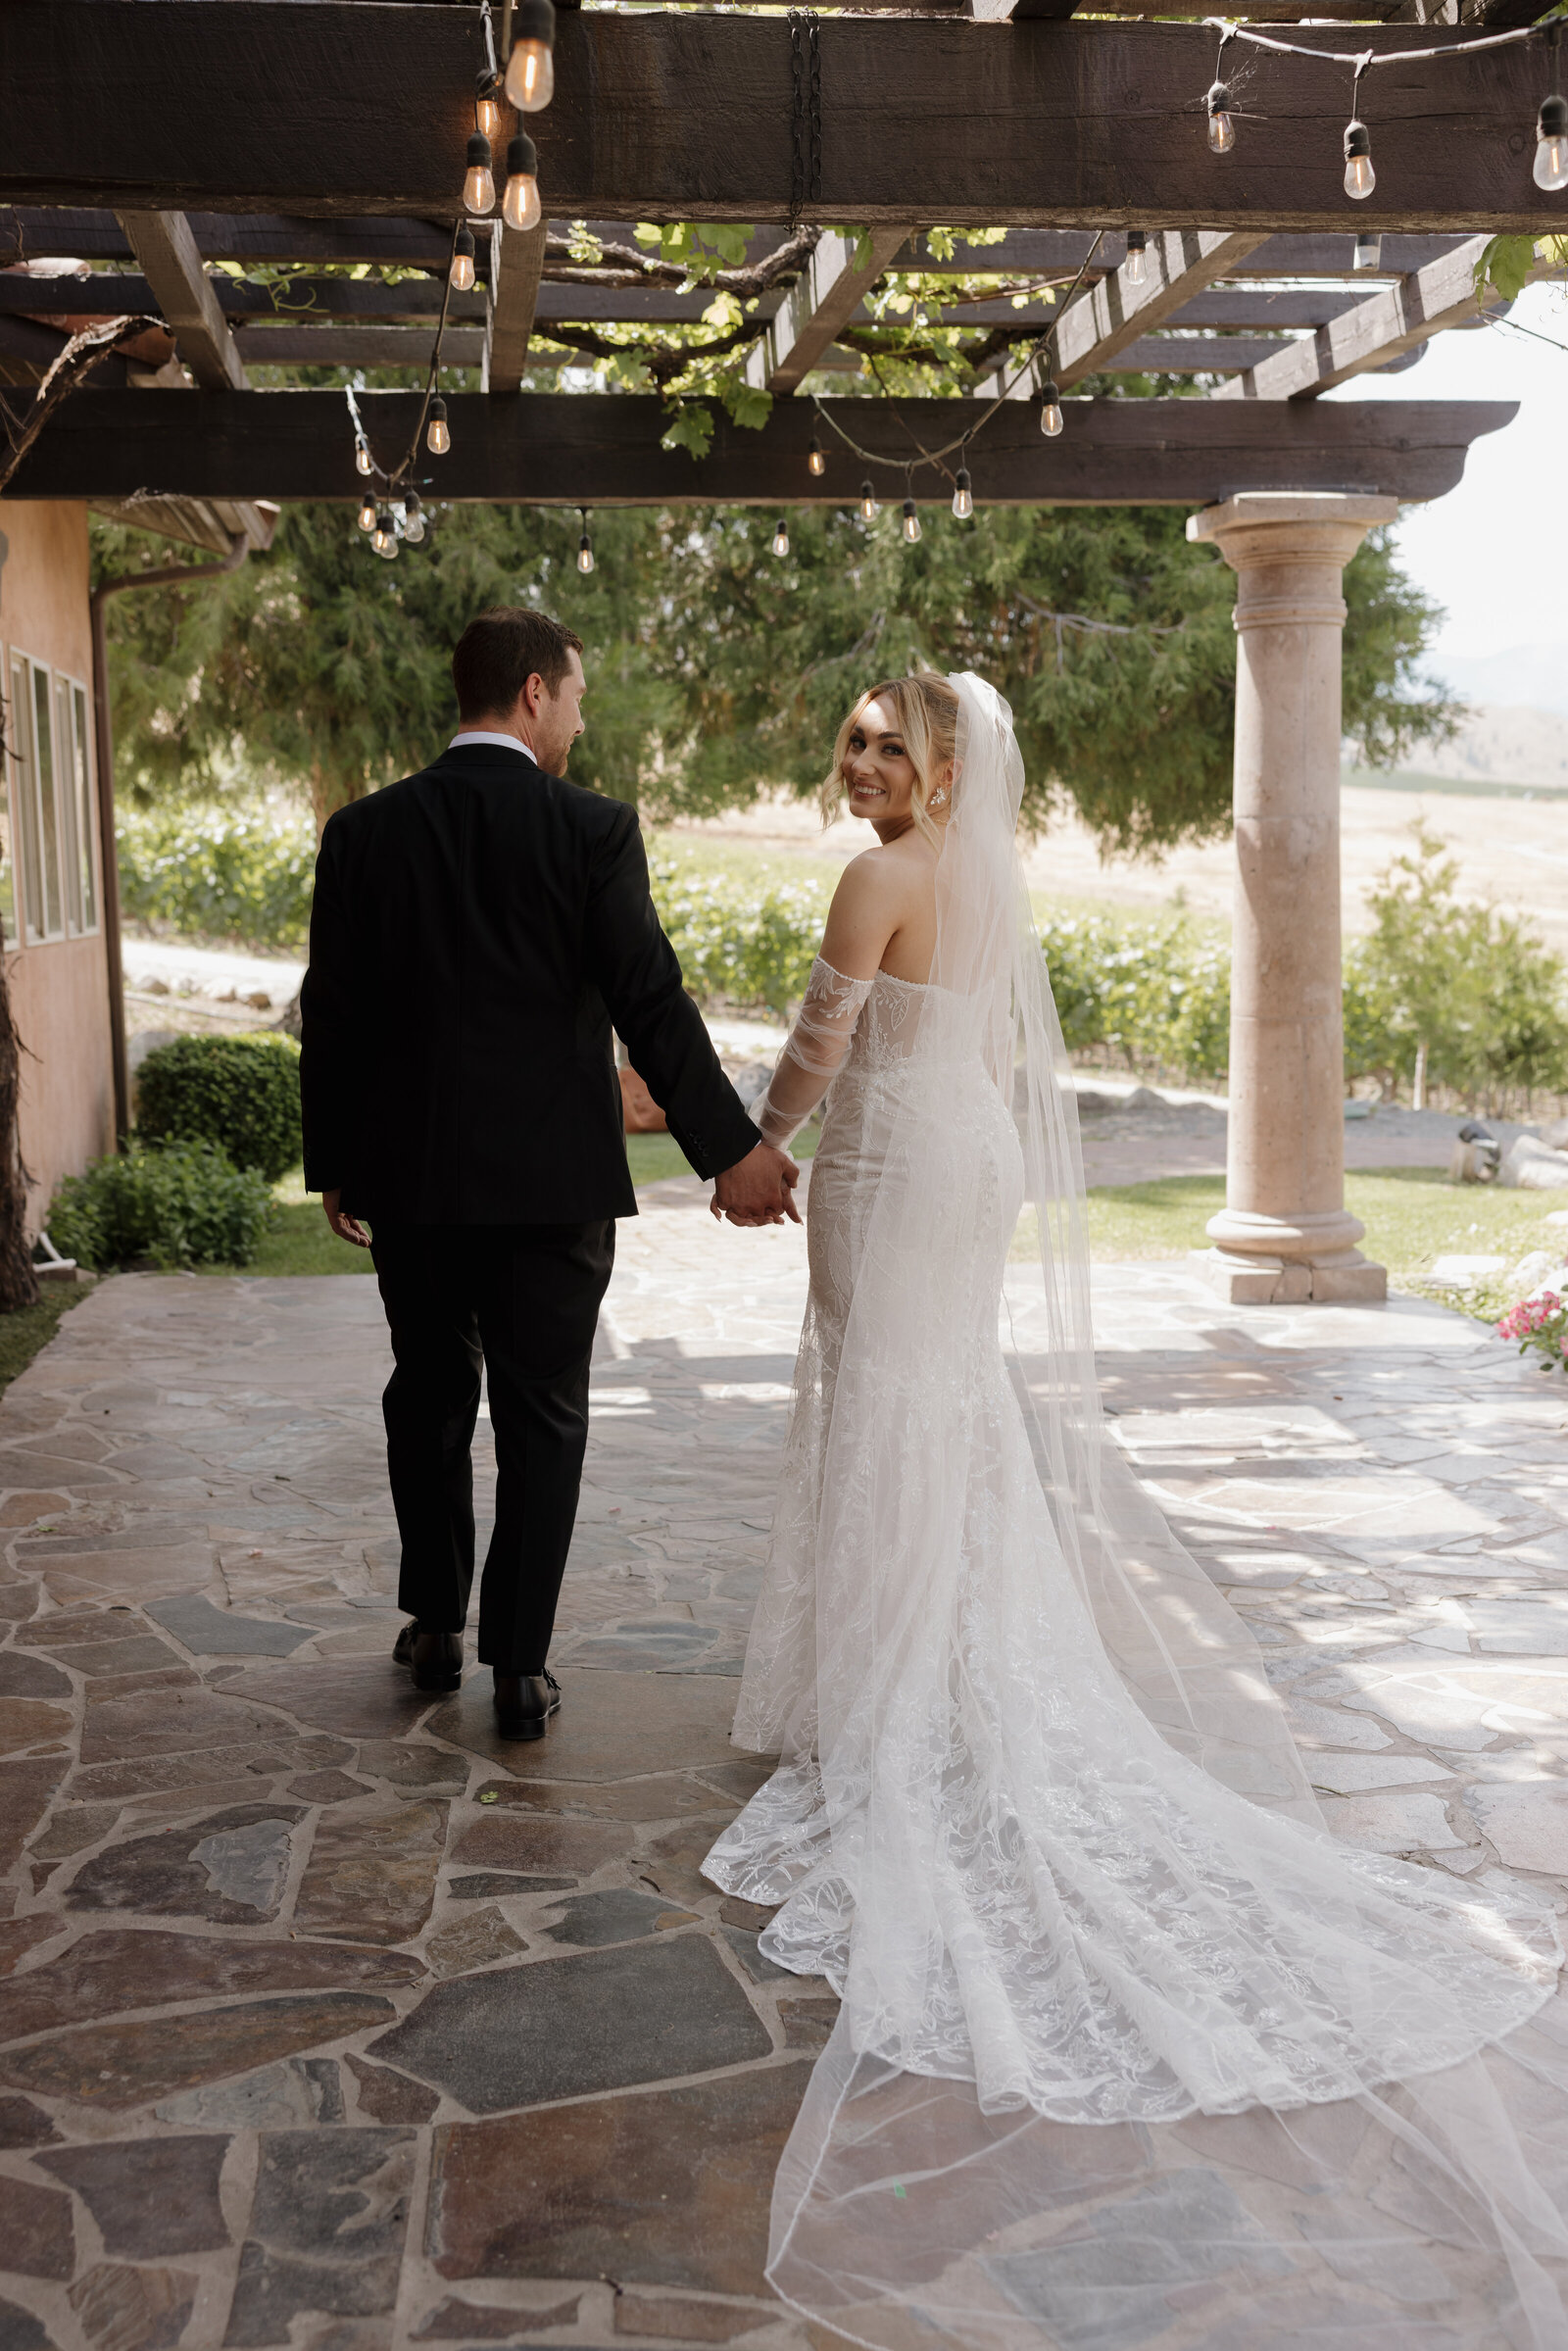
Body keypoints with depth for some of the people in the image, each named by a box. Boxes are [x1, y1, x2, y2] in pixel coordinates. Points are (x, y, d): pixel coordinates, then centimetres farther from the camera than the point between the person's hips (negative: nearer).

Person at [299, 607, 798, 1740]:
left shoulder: (365, 831, -1)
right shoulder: (594, 829, -9)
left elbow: (332, 1017, 2)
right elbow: (652, 1003, -12)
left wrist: (334, 1165, 13)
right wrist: (731, 1149, -7)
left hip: (411, 1178, 3)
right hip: (556, 1178, -3)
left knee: (429, 1399, 19)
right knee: (543, 1418, 7)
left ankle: (436, 1625, 30)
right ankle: (522, 1665, 10)